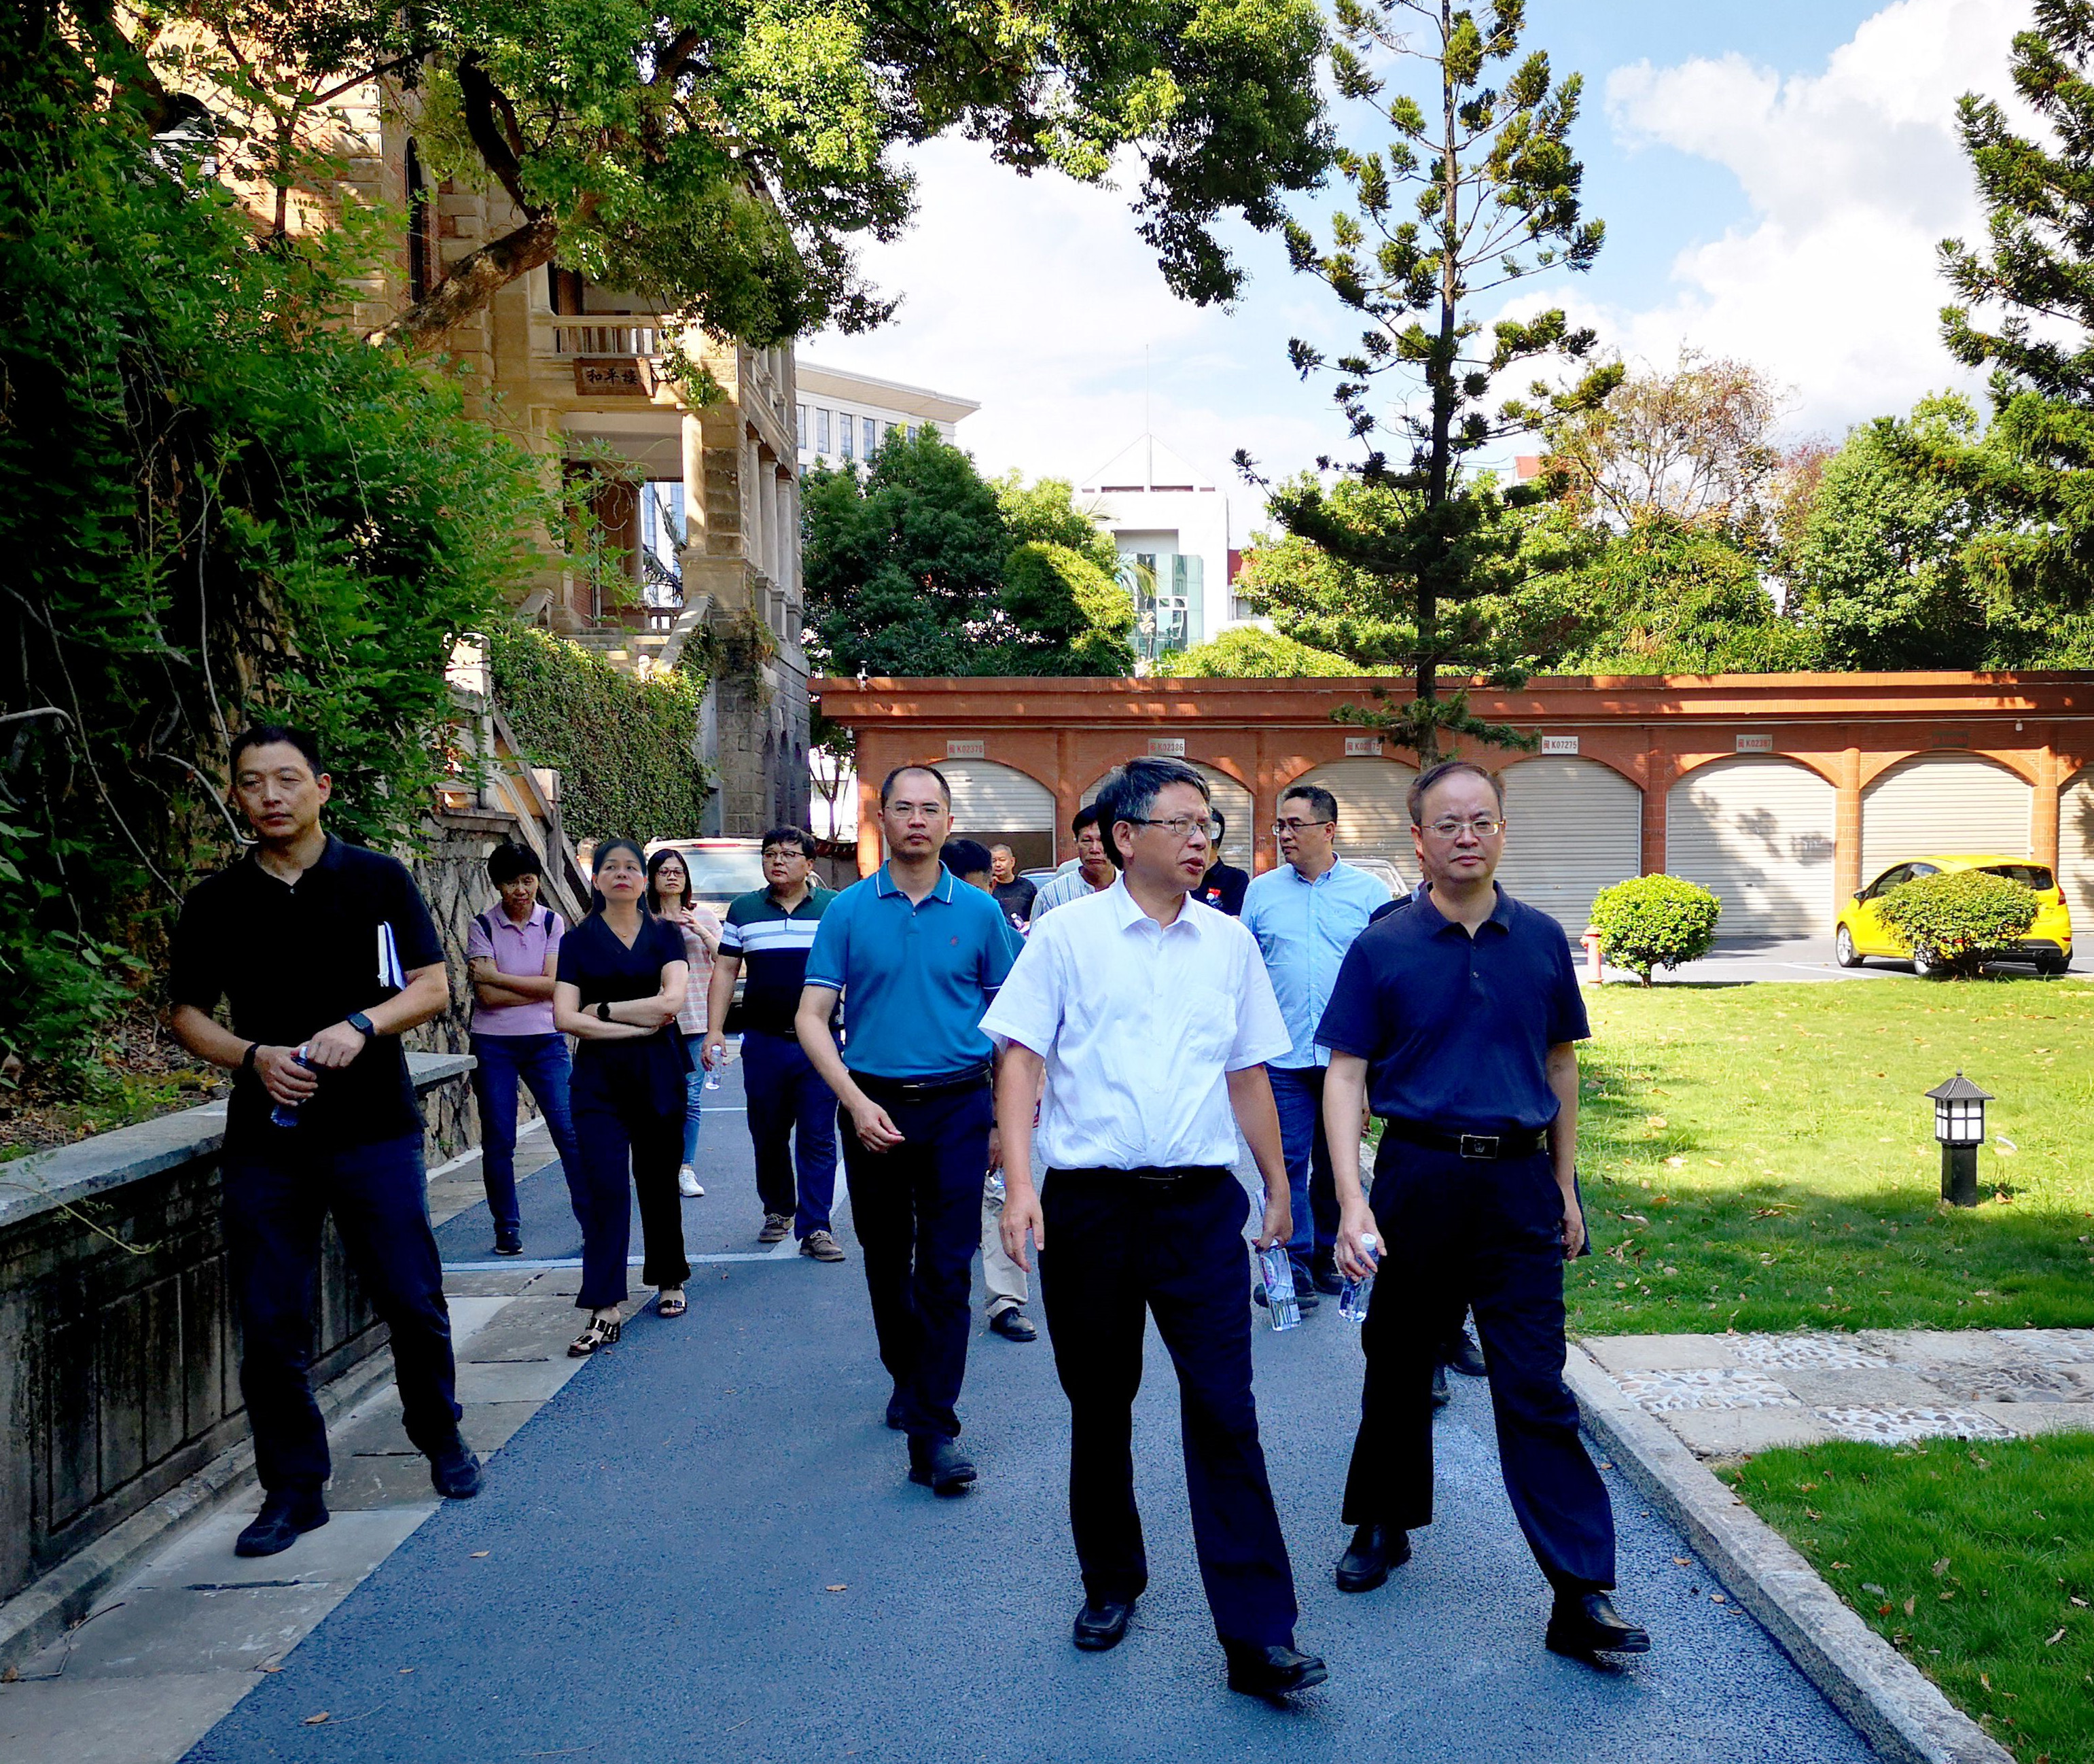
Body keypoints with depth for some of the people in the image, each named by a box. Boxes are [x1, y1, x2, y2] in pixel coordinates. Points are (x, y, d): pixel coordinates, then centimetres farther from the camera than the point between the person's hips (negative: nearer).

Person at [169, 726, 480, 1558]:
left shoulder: (379, 881, 1)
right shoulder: (215, 902, 6)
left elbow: (432, 988, 0)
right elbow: (187, 1013, 9)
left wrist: (361, 1026, -18)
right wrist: (254, 1056, -10)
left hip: (374, 1129, -1)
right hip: (265, 1138, 2)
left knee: (411, 1301, 4)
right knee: (270, 1324, 4)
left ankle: (442, 1441, 29)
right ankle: (292, 1489, 19)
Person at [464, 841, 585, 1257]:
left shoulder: (553, 923, 2)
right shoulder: (482, 926, -2)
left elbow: (555, 985, -9)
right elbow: (488, 996, -11)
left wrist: (497, 977, -12)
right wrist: (537, 988, -8)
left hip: (546, 1040, 1)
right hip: (494, 1044, 0)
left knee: (570, 1133, -6)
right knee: (498, 1142, 4)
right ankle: (507, 1229, 17)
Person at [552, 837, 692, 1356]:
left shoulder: (665, 935, 5)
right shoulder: (579, 940, 5)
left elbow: (671, 1000, -10)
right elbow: (565, 1017, -5)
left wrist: (603, 1010, -8)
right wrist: (638, 1024, -10)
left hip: (658, 1074, 0)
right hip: (599, 1078, 0)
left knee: (658, 1180, 8)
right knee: (604, 1186, -7)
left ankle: (669, 1282, 27)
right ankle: (605, 1311, -6)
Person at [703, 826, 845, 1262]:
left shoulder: (836, 908, 3)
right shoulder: (743, 909, 9)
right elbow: (725, 970, 10)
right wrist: (715, 1029, 1)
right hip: (763, 1042, 2)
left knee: (818, 1139, -2)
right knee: (767, 1135, 12)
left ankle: (815, 1227, 3)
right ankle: (778, 1210, 31)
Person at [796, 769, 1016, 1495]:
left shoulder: (979, 911, 1)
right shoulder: (848, 910, 0)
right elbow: (812, 1015, -2)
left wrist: (1006, 1118, 4)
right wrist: (856, 1101, -13)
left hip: (957, 1108, -1)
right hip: (874, 1107, 1)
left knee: (946, 1269, -5)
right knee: (886, 1262, 15)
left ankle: (933, 1432, -2)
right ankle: (907, 1379, 38)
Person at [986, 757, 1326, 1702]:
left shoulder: (1230, 941, 8)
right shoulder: (1068, 933, -1)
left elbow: (1249, 1075, 16)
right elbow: (1020, 1060, -4)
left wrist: (1278, 1187, 18)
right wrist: (1019, 1182, -14)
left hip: (1199, 1201, 1)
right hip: (1089, 1201, -1)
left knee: (1224, 1411, -3)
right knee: (1099, 1406, 13)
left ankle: (1258, 1636, 4)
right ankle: (1110, 1582, 35)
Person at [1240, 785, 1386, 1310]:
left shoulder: (1368, 893, 3)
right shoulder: (1262, 892, 6)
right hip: (1282, 1055, 0)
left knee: (1337, 1162, 10)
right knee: (1288, 1159, -2)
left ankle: (1329, 1255, 24)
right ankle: (1295, 1261, 8)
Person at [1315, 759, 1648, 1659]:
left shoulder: (1541, 940, 4)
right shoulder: (1382, 949, -3)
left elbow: (1560, 1067, 13)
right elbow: (1345, 1077, -5)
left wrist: (1565, 1189, 12)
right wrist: (1352, 1199, -15)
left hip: (1518, 1183, 1)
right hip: (1418, 1176, 0)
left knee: (1537, 1389, -1)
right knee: (1398, 1366, 15)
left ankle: (1582, 1596, 4)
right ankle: (1383, 1525, 36)